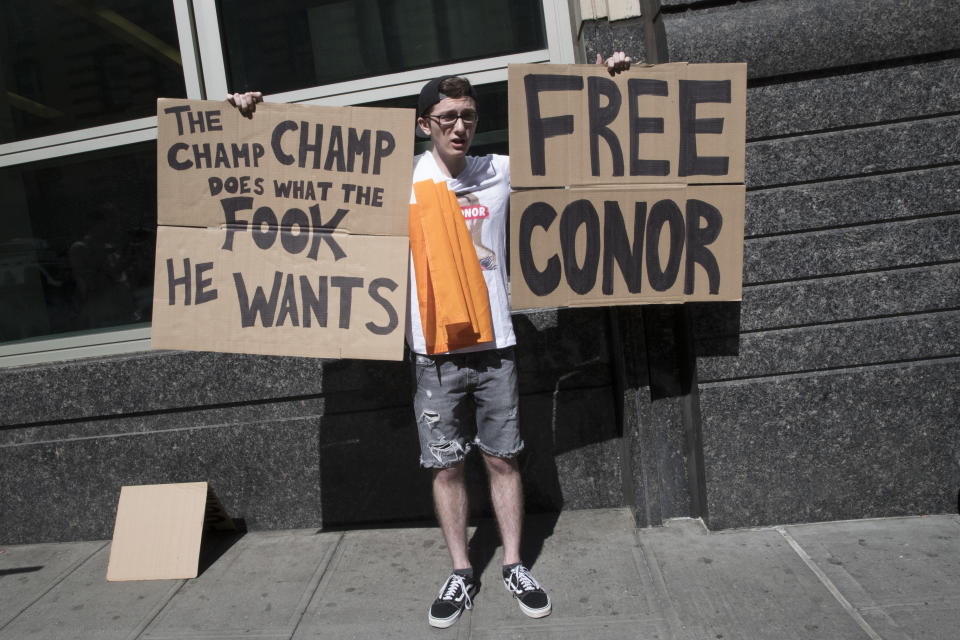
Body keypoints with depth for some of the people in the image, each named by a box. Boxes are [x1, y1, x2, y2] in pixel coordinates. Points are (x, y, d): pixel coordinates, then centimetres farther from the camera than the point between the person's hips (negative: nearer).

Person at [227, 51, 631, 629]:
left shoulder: (502, 171, 4)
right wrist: (259, 117, 1)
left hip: (494, 344, 1)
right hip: (435, 350, -1)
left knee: (503, 458, 11)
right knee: (447, 466, 9)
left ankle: (516, 567, 28)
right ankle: (462, 574, 26)